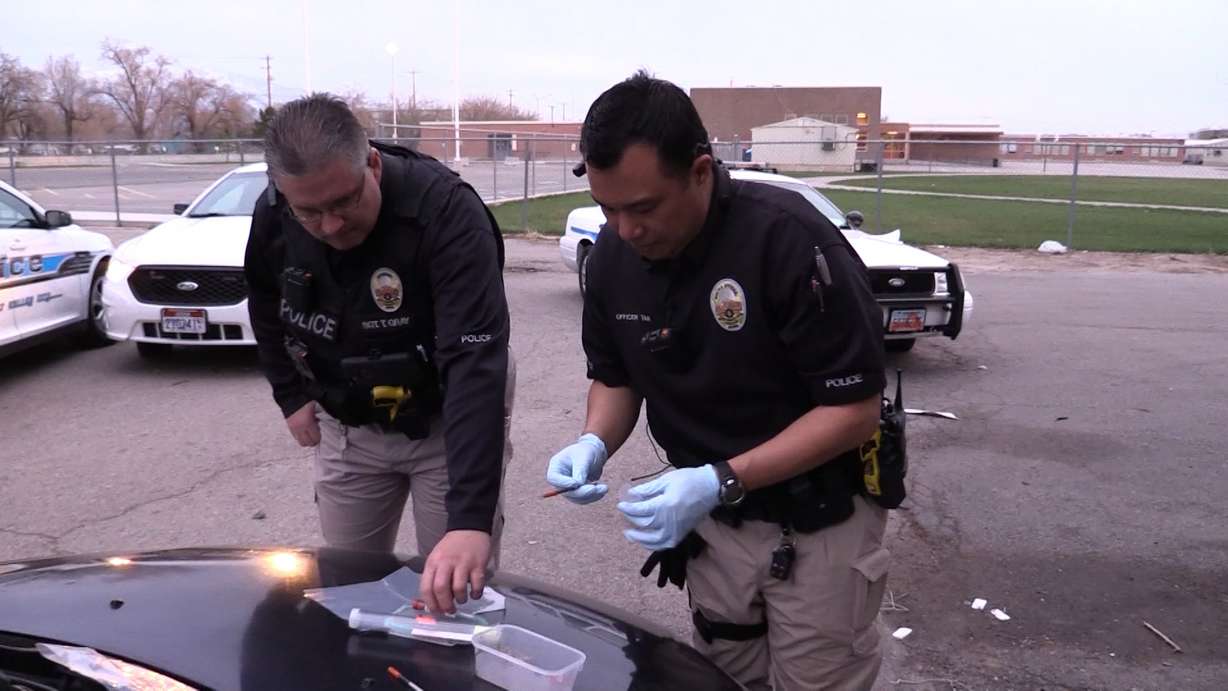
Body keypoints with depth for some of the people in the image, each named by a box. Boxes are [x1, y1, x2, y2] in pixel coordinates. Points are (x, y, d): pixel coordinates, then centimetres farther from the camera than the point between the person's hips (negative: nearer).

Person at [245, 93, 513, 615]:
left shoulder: (449, 212, -32)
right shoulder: (272, 217, -14)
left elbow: (476, 364, -41)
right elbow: (265, 307, 11)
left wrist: (471, 518, -48)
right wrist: (291, 395, 6)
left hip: (448, 423, -4)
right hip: (347, 426, 5)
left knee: (458, 592, 4)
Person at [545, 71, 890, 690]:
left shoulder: (789, 238, -25)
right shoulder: (613, 254, -7)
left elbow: (855, 409, -22)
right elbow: (616, 377, 7)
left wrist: (720, 481, -29)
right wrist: (595, 443, -14)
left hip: (819, 519, -4)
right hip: (715, 519, 5)